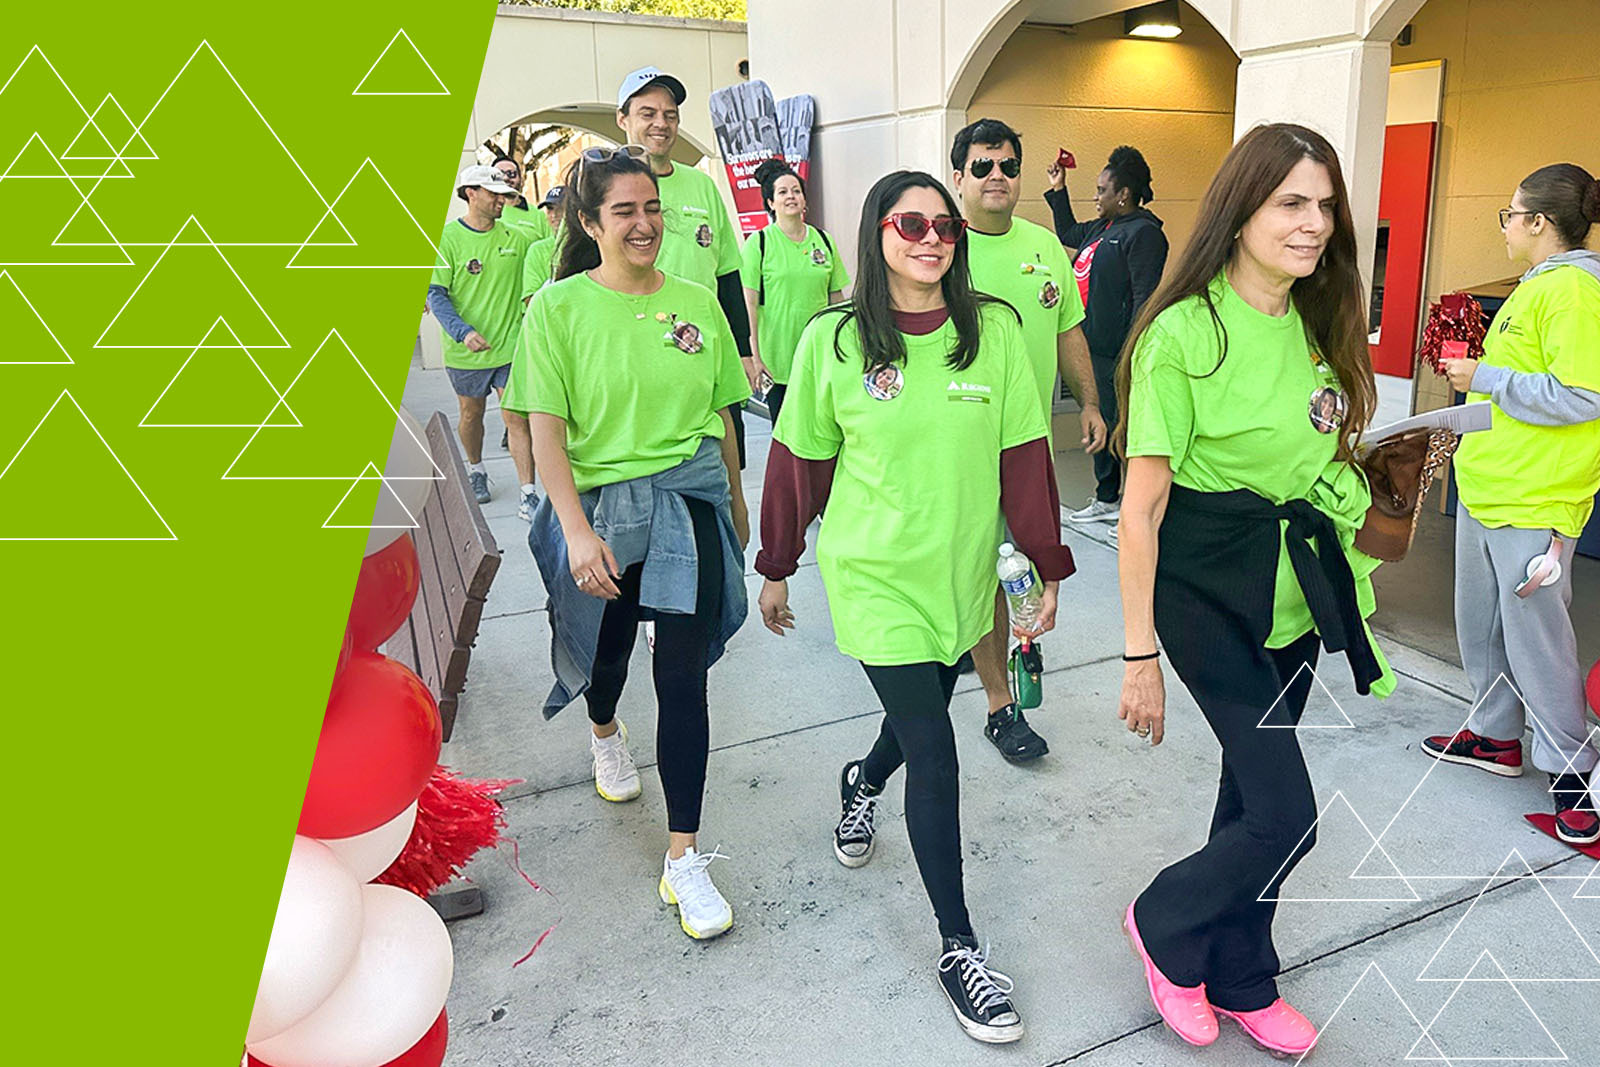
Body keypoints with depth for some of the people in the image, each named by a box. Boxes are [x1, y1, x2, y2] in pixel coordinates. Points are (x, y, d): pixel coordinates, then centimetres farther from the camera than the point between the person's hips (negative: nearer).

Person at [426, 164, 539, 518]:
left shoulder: (515, 237, 3)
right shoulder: (447, 237, -8)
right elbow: (435, 294, -10)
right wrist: (463, 331, -25)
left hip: (510, 344, 1)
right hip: (466, 349, -1)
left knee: (517, 418, -5)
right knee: (471, 413, 16)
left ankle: (528, 492, -3)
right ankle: (475, 469, 42)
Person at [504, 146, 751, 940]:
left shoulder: (697, 303, 1)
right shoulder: (560, 306, -7)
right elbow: (545, 429, -12)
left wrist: (736, 501, 17)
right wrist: (577, 531, -20)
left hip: (689, 502, 1)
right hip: (600, 505, 0)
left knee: (683, 674, -6)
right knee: (606, 648, 21)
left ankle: (683, 860, 4)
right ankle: (604, 732, 59)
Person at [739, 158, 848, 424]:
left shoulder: (824, 241, 9)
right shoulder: (758, 243, -2)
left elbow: (836, 298, 14)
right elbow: (750, 305, -6)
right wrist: (754, 358, -11)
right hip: (777, 358, -3)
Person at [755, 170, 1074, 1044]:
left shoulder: (994, 330, -5)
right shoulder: (831, 342, -8)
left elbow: (1024, 455, -1)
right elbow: (799, 462, 0)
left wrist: (1048, 568, 0)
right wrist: (776, 568, 8)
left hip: (963, 571, 3)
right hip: (875, 576, -3)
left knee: (920, 715, 21)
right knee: (935, 754, -6)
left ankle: (863, 782, 58)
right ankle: (958, 946, 12)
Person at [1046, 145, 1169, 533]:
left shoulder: (1143, 233, -14)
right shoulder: (1100, 228, 14)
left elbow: (1144, 298, -20)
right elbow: (1067, 233, 36)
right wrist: (1058, 191, 29)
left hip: (1117, 355, -10)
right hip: (1092, 348, 10)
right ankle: (1106, 500, 31)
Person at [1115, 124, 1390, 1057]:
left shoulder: (1318, 326, 5)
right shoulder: (1183, 332, -16)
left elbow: (1330, 464, 16)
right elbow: (1143, 504, -16)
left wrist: (1345, 575, 12)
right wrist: (1142, 654, -15)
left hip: (1296, 589, 7)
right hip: (1209, 591, -6)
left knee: (1255, 788, 16)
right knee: (1288, 814, -6)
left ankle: (1240, 981, 36)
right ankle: (1163, 926, 23)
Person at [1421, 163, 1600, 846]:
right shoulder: (1536, 285, 14)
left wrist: (1486, 378, -16)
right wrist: (1475, 374, 12)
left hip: (1534, 501, -10)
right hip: (1485, 484, 10)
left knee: (1534, 632, -3)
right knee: (1480, 620, 17)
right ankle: (1496, 737, 32)